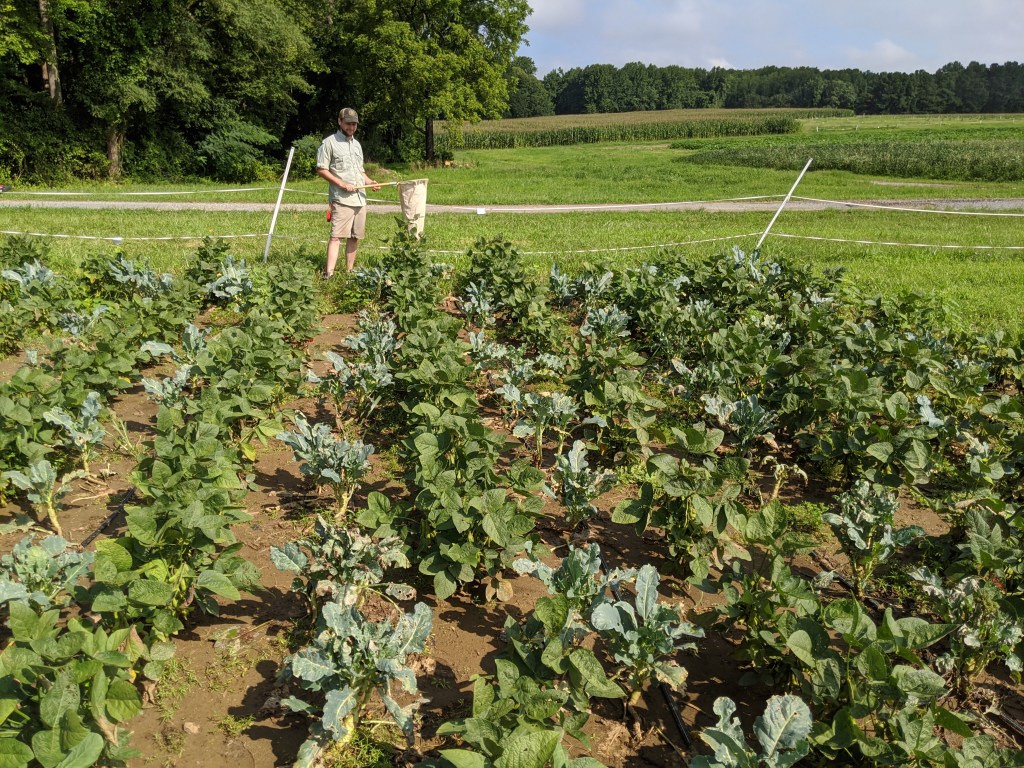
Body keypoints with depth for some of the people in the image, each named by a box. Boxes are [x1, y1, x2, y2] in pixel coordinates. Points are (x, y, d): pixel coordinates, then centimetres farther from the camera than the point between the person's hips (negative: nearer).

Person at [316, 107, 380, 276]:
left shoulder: (356, 144, 20)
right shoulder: (330, 142, -2)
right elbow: (321, 170, -7)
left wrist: (369, 181, 9)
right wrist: (341, 184, -15)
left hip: (360, 199, 7)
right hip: (341, 199, -7)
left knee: (355, 236, 8)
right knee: (336, 236, -15)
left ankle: (350, 270, 16)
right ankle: (329, 273, -20)